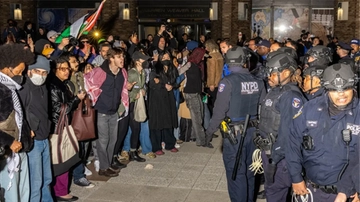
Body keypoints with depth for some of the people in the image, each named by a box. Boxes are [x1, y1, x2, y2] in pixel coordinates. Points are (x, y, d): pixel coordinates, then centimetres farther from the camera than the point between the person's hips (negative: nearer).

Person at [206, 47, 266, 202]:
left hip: (234, 132, -5)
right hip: (253, 130, 6)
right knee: (249, 171, 19)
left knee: (236, 173, 5)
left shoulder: (228, 81, -15)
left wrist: (211, 130, -4)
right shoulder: (258, 82, 1)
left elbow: (220, 110, -16)